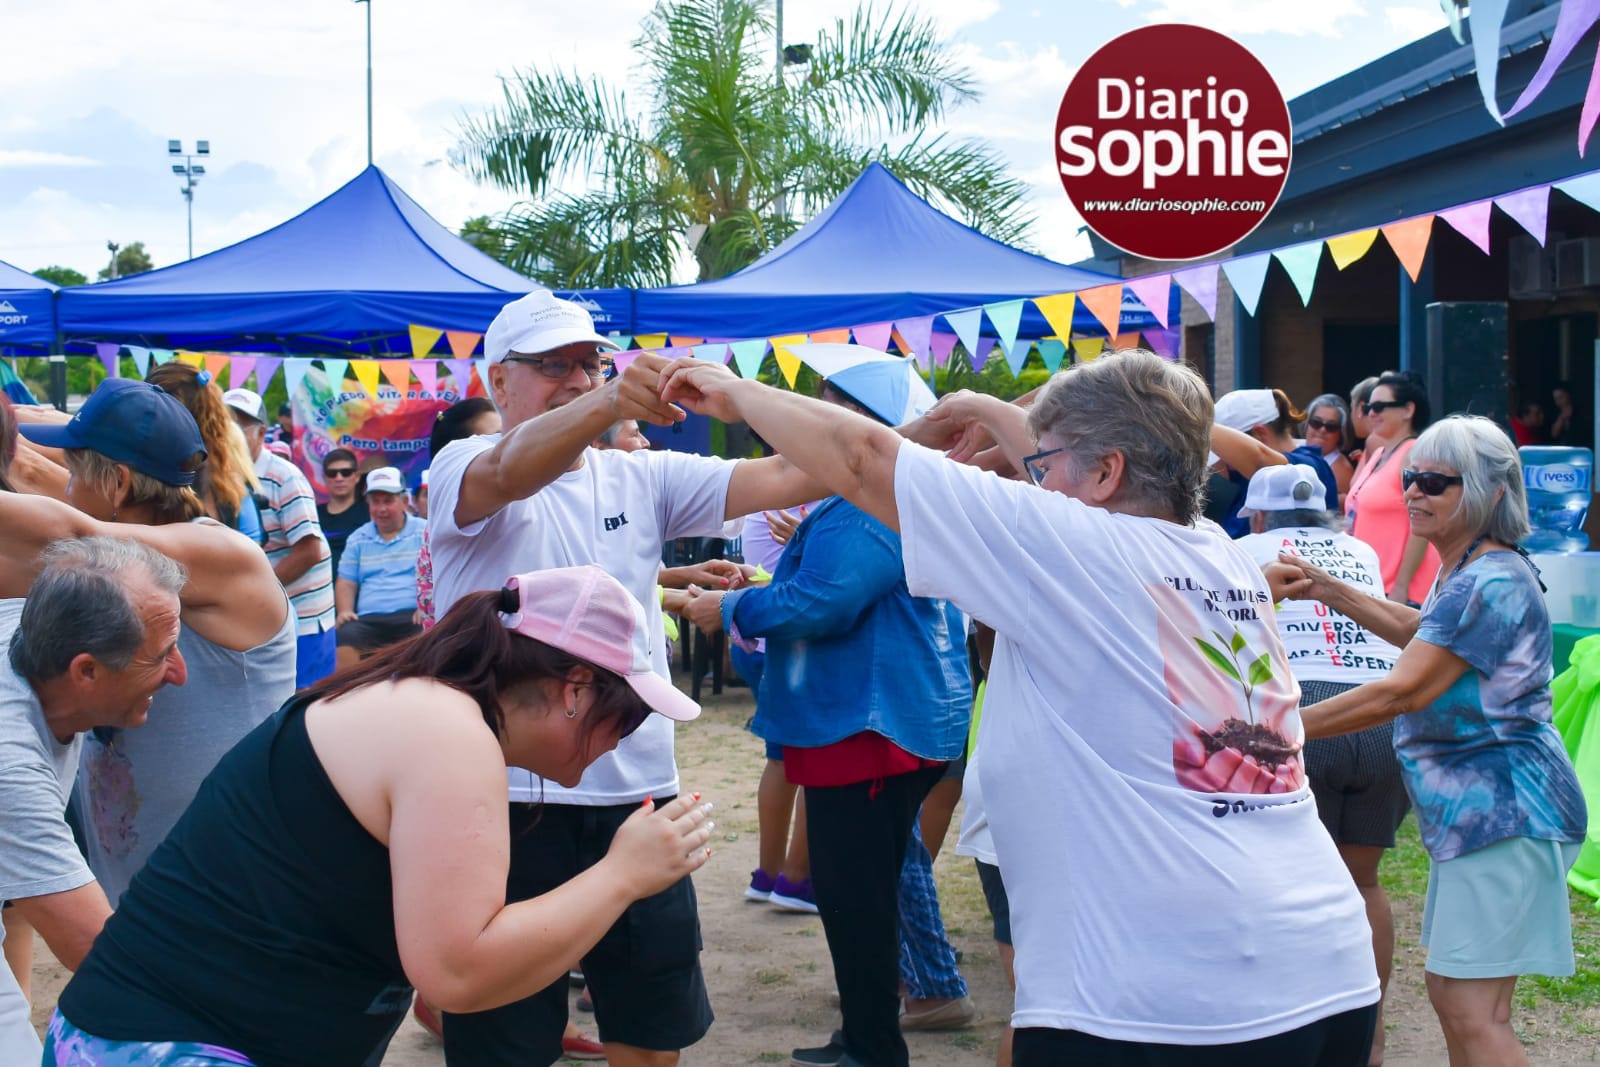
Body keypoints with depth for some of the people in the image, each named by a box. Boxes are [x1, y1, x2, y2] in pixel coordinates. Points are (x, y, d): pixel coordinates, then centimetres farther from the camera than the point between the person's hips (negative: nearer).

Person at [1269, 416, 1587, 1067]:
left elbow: (1402, 692, -24)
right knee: (1448, 994, 15)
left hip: (1503, 814, -11)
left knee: (1474, 1015, -13)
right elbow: (1425, 634, 33)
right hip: (1471, 813, 11)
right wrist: (1329, 590, 23)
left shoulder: (1492, 584, -19)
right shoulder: (1465, 574, 14)